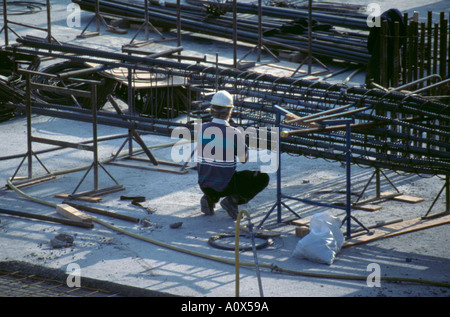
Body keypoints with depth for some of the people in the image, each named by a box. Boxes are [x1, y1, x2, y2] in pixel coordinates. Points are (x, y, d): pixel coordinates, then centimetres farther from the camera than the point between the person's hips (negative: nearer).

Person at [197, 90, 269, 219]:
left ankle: (210, 199, 12)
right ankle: (234, 200, -5)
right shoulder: (234, 133, -19)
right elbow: (244, 159, -4)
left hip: (204, 185, 5)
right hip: (225, 187, -5)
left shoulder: (202, 129, -6)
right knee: (263, 178, 8)